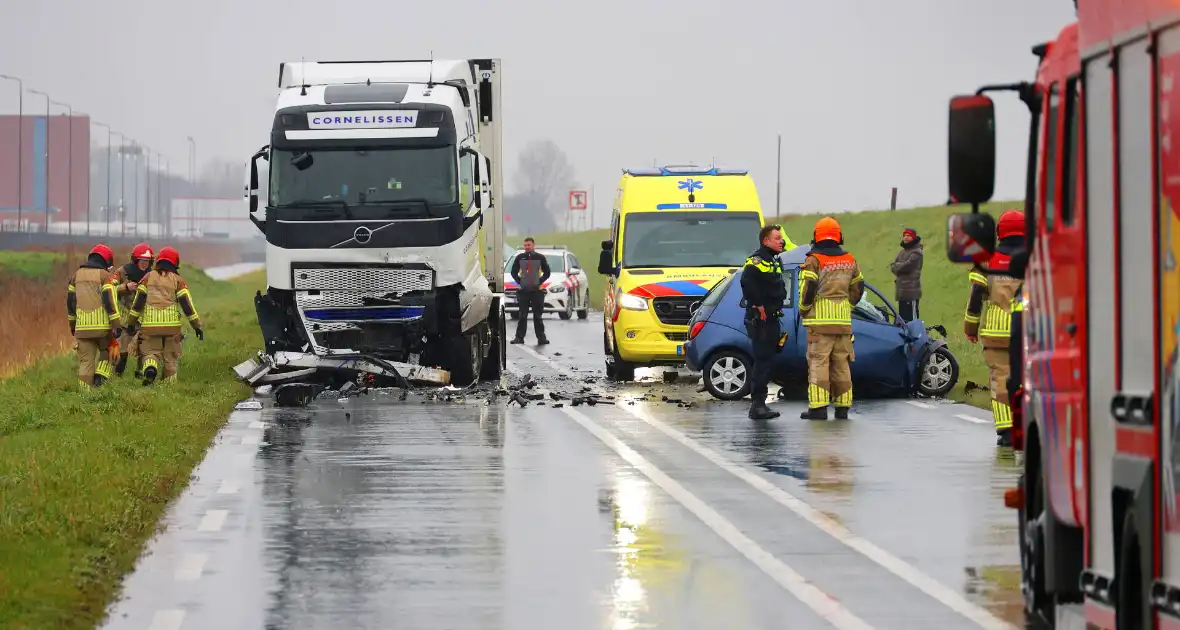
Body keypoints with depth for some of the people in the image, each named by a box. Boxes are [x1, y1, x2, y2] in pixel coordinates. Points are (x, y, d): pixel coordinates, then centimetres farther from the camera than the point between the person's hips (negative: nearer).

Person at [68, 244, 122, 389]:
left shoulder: (76, 275, 13)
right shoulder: (104, 275, -3)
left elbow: (70, 301, 16)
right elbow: (110, 301, -11)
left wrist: (72, 324, 26)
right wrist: (116, 325, -10)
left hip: (83, 326, 3)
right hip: (102, 324, -3)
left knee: (85, 360, 6)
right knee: (106, 353, 17)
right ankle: (100, 378, -2)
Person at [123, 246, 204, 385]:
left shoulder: (148, 277, 8)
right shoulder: (177, 280, 4)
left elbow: (138, 301, 5)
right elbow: (186, 303, 0)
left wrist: (131, 322, 11)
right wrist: (197, 325, 3)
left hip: (150, 324, 0)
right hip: (171, 325, 0)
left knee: (151, 352, 6)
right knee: (170, 356, 12)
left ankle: (150, 369, -24)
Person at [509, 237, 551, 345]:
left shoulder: (540, 258, 2)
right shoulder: (520, 257, 5)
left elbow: (547, 273, 6)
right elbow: (513, 272, 10)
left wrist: (540, 282, -7)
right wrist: (519, 281, -4)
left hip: (537, 290, -1)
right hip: (523, 290, 1)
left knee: (538, 316, 4)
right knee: (522, 316, 1)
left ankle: (541, 337, 6)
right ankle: (519, 337, 3)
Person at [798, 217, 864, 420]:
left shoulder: (814, 260, -8)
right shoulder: (849, 260, 11)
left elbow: (808, 288, -13)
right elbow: (858, 288, 17)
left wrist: (803, 310, 3)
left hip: (820, 321, -5)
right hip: (843, 321, 5)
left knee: (818, 363, -5)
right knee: (841, 364, 10)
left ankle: (818, 407, -11)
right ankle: (842, 408, 11)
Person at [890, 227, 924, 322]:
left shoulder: (916, 252, -7)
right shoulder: (902, 252, 19)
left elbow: (907, 266, -17)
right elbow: (893, 267, 14)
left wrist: (897, 266, 0)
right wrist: (900, 267, -7)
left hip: (911, 291, -8)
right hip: (901, 290, 8)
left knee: (911, 318, -13)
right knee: (902, 318, 12)